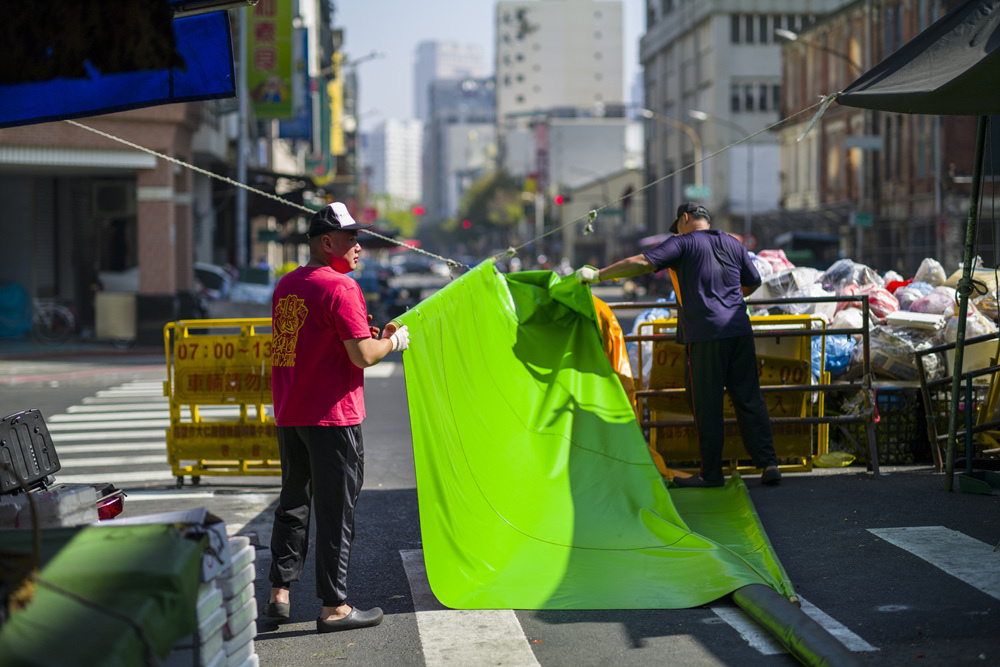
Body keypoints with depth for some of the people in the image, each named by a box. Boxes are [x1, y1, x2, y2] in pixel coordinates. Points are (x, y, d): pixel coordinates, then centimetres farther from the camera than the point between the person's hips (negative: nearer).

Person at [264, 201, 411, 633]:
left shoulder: (286, 285, 12)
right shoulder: (340, 287, -14)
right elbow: (363, 356, -19)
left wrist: (368, 335, 18)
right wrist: (392, 341, 0)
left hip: (288, 416, 8)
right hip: (332, 418, -8)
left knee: (293, 503, 18)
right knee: (336, 511, -1)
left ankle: (279, 593, 20)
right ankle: (334, 608, 3)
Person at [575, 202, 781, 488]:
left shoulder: (683, 243, -1)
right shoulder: (733, 244, 16)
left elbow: (642, 262, -11)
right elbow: (752, 283, 27)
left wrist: (597, 275, -6)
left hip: (705, 334, -5)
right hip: (739, 330, 5)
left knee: (706, 405, 1)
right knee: (749, 398, 8)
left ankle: (711, 473, 5)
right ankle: (768, 463, 4)